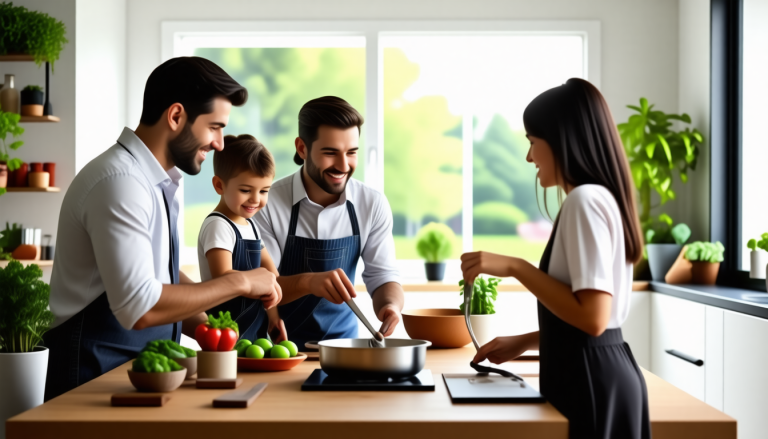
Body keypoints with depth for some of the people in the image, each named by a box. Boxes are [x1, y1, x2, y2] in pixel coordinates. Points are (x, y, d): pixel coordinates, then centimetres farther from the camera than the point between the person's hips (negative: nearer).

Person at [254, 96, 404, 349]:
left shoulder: (373, 205, 0)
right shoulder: (267, 204, -10)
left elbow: (382, 276, 2)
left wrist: (390, 305, -21)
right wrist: (308, 282, -30)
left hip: (342, 347, 3)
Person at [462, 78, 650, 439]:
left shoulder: (585, 200, -16)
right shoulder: (602, 197, 14)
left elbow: (593, 318, -23)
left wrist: (515, 267, -19)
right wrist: (523, 343, 16)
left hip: (590, 381, -9)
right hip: (597, 375, 9)